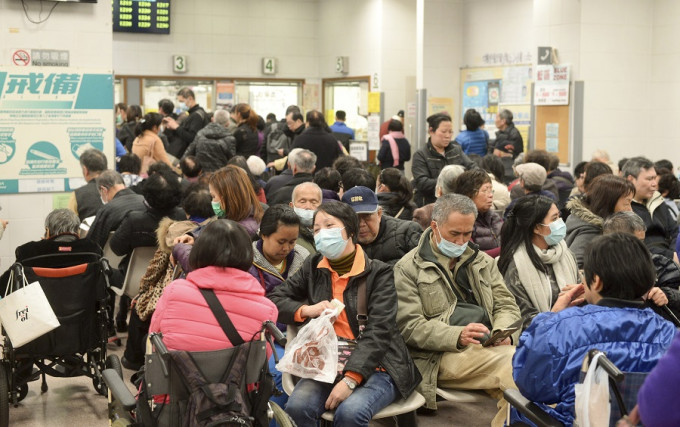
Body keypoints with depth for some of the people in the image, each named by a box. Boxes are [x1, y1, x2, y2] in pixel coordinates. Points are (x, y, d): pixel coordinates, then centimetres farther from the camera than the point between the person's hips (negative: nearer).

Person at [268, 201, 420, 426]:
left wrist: (351, 379, -27)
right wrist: (306, 310, -7)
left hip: (374, 368, -3)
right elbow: (274, 300, 14)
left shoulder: (378, 273, -5)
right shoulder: (313, 268, 10)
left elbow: (378, 332, -15)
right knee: (297, 407, -27)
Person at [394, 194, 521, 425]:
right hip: (443, 356, -5)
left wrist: (504, 332, -5)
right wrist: (457, 336, -20)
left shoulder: (483, 261, 22)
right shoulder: (408, 269, 4)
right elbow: (410, 326, -5)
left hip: (490, 348, 5)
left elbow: (506, 303, 20)